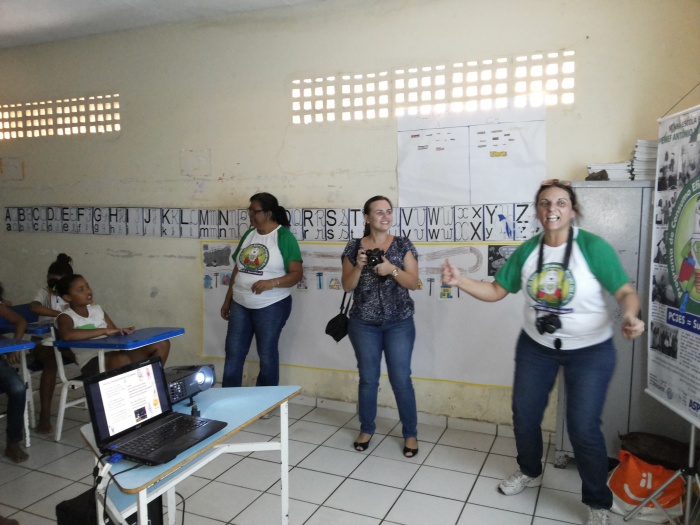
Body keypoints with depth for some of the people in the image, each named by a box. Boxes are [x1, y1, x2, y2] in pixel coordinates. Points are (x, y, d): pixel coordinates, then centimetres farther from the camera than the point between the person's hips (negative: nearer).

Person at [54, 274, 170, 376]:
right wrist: (104, 331, -28)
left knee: (162, 344, -2)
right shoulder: (66, 317, -3)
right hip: (92, 362, -7)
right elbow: (66, 335, -27)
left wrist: (124, 331, -10)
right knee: (122, 359, -41)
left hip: (113, 353, 7)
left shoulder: (97, 309, 17)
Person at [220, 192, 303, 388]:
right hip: (240, 305, 6)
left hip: (271, 306, -6)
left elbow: (297, 273, -13)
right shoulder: (248, 235, 9)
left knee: (267, 356, 8)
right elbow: (237, 269, 15)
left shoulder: (284, 236, -10)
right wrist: (227, 300, 15)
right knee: (233, 354, 10)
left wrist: (271, 283, -28)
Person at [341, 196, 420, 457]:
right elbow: (347, 286, -2)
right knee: (368, 379, 11)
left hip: (399, 324, -1)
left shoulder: (403, 245, -1)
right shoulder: (354, 247, 1)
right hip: (364, 325, 1)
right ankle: (366, 429, 29)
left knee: (401, 379, 3)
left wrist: (392, 269, -22)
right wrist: (359, 266, -19)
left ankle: (410, 434, 19)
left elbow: (413, 283, -5)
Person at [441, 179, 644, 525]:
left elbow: (626, 292, -17)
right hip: (536, 347, 4)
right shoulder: (526, 251, -5)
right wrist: (459, 281, -16)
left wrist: (629, 315, -39)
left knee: (583, 427, -1)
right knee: (524, 415, 14)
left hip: (590, 351, -4)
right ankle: (530, 472, 43)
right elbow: (496, 291, -2)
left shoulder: (593, 247, -17)